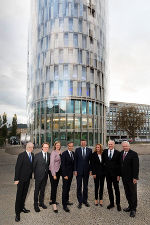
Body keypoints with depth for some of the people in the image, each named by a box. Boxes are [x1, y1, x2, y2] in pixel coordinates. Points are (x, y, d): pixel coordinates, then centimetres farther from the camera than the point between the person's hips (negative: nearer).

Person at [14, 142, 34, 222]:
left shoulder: (32, 155, 1)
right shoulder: (21, 155, -18)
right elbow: (17, 167, -17)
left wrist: (31, 175, 5)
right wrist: (16, 179, -16)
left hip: (28, 178, 6)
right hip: (21, 178, -6)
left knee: (24, 194, 19)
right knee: (19, 195, 5)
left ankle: (22, 207, 37)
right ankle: (17, 212, 17)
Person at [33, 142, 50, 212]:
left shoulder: (49, 155, -1)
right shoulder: (37, 155, -11)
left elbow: (49, 164, 8)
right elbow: (34, 165, -5)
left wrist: (47, 171, 1)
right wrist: (35, 174, -4)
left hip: (45, 175, 4)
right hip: (38, 176, -3)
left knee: (42, 190, 17)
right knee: (37, 190, 7)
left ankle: (41, 202, 34)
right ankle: (36, 204, 22)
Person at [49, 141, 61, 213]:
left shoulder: (60, 152, 6)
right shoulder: (53, 152, -15)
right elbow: (52, 163, -17)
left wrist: (60, 172, 9)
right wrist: (54, 174, -17)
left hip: (58, 171, 7)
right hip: (53, 172, -7)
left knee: (55, 186, 16)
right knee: (54, 187, -3)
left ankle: (52, 200, 33)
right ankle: (54, 204, 3)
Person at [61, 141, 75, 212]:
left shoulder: (73, 153, 7)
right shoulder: (64, 153, -14)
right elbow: (63, 165, -15)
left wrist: (73, 171, 8)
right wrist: (65, 175, -17)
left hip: (71, 174, 6)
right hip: (66, 174, -6)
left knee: (68, 188, 16)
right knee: (65, 189, -1)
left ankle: (66, 201, 30)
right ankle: (64, 205, 7)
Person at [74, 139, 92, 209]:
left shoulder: (89, 150, 1)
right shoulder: (77, 150, -2)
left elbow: (91, 160, 4)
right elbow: (75, 160, -2)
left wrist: (90, 170, 0)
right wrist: (75, 170, -5)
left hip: (86, 171, 1)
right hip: (79, 171, -1)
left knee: (86, 186, 13)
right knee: (79, 187, 6)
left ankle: (85, 200, 27)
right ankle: (80, 202, 18)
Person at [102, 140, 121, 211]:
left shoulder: (117, 153, -8)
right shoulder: (104, 152, 1)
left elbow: (119, 164, -8)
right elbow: (103, 161, 13)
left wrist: (118, 175, -10)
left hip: (115, 173, -3)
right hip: (107, 173, 3)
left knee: (116, 189, 8)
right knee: (109, 188, 12)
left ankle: (118, 204, 23)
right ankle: (111, 203, 27)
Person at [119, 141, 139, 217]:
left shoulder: (134, 154, -15)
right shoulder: (121, 153, 3)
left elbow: (136, 166, -16)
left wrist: (135, 177, -17)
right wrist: (120, 174, 7)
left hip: (131, 178, -5)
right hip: (124, 177, 6)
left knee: (133, 193, 8)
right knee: (127, 193, 16)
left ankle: (133, 209, 20)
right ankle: (130, 206, 31)